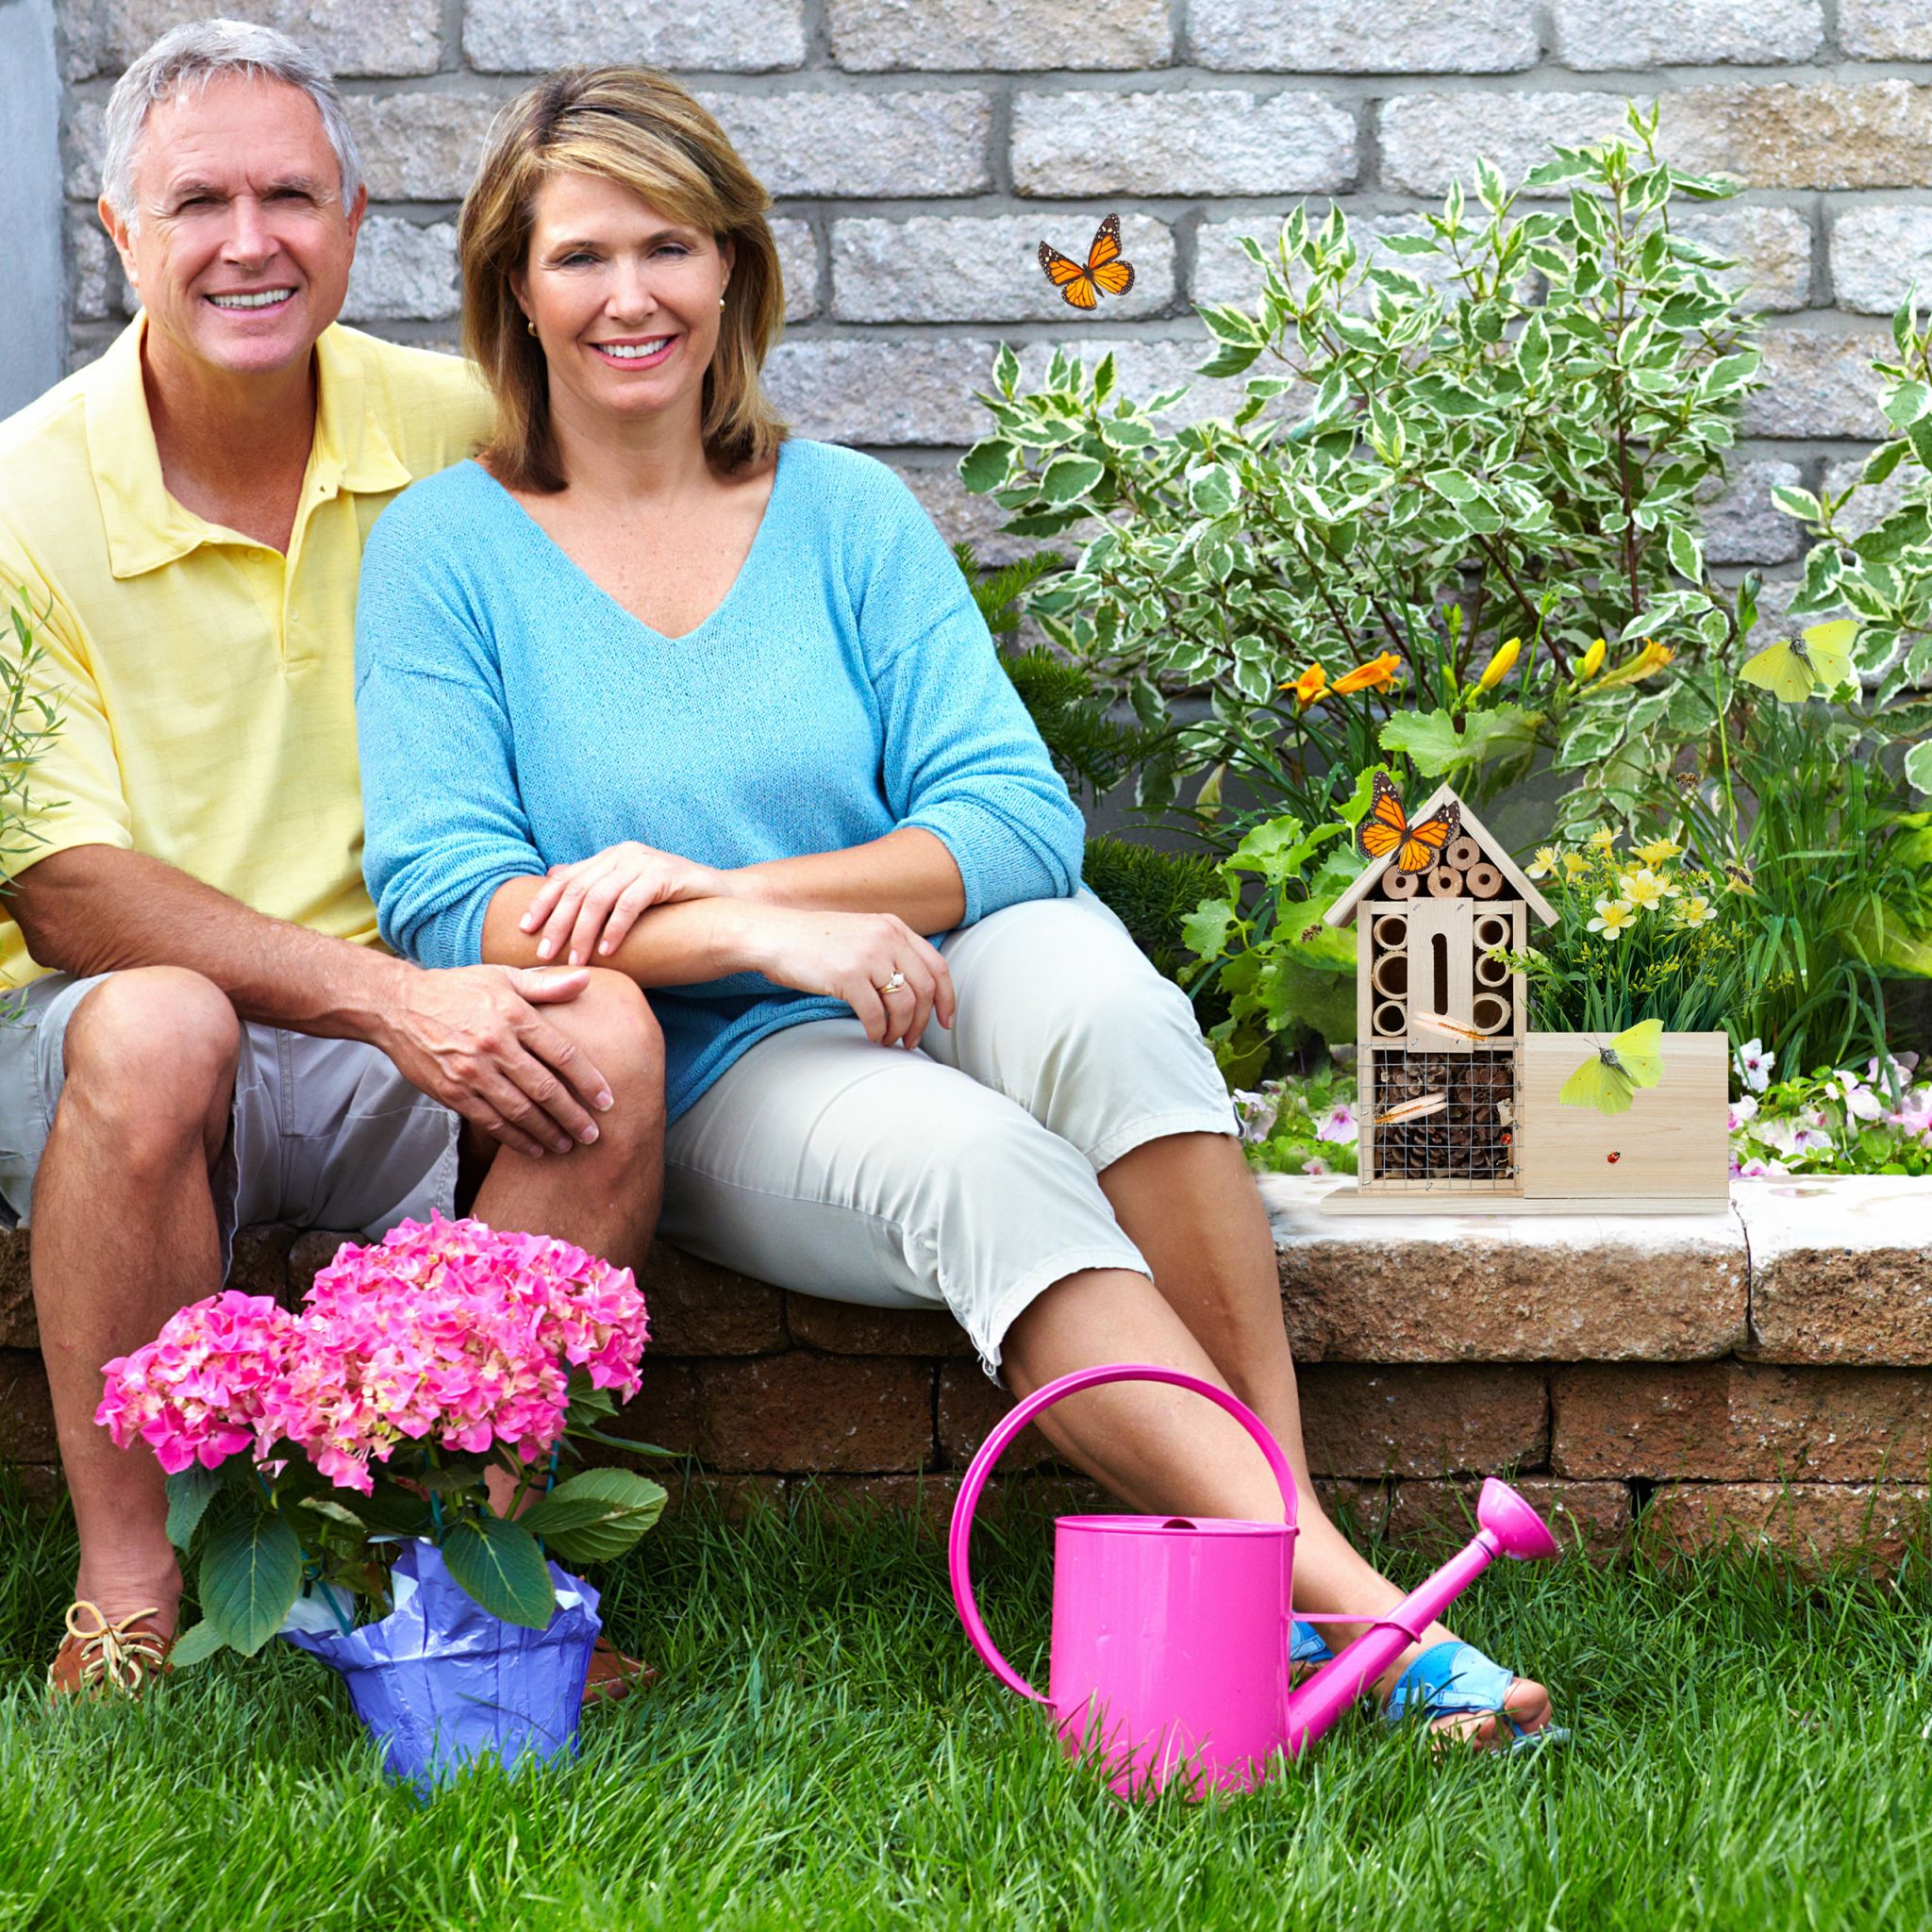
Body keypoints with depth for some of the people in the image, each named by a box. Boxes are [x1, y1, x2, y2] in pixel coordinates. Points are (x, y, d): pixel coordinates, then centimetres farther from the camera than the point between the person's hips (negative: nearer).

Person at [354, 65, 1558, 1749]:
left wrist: (717, 886, -16)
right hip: (715, 1081, -2)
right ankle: (1348, 1601, -43)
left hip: (946, 998, 2)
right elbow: (444, 901, -7)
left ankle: (1281, 1539, -35)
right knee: (968, 1161, -35)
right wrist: (773, 936, -21)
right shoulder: (446, 551, 4)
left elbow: (1020, 818, -1)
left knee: (1083, 978, -34)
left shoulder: (845, 514, 10)